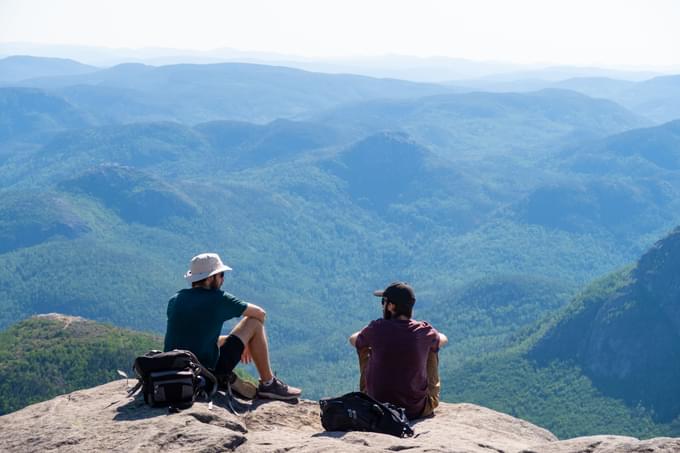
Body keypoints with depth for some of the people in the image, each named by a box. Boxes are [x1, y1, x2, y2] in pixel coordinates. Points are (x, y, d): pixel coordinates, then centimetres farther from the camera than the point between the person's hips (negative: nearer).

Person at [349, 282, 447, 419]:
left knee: (364, 347, 18)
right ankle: (432, 398, 37)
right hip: (417, 410, 0)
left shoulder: (377, 328, -12)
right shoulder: (425, 331, -8)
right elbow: (443, 340, 18)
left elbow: (353, 340, 12)